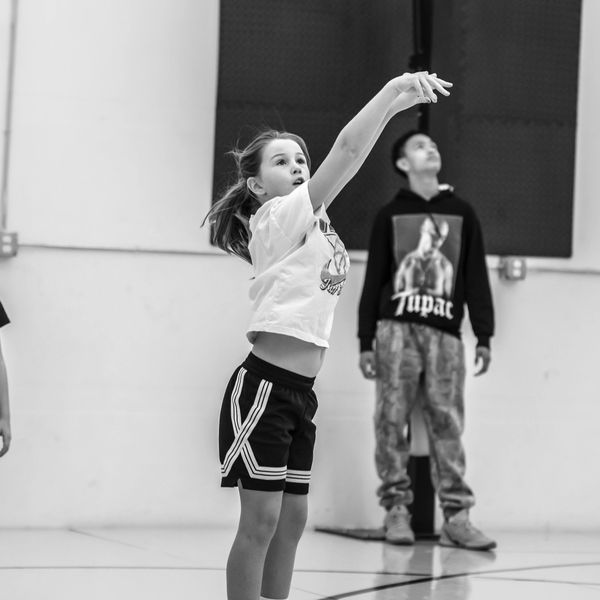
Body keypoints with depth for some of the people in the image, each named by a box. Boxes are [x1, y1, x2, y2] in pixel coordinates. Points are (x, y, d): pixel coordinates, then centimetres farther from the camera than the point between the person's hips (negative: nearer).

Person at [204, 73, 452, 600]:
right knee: (261, 518, -7)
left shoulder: (312, 221, 18)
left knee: (292, 518, 9)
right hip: (264, 385, -9)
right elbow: (348, 150, -19)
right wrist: (392, 89, -24)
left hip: (299, 393, 9)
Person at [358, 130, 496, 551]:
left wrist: (484, 337, 3)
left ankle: (456, 516, -7)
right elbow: (374, 280, 9)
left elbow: (477, 278, 10)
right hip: (396, 329, 0)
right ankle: (397, 509, 0)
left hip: (445, 332, 0)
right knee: (393, 420, -4)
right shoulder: (390, 215, 11)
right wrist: (366, 341, 3)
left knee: (447, 422, -6)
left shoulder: (462, 214, 13)